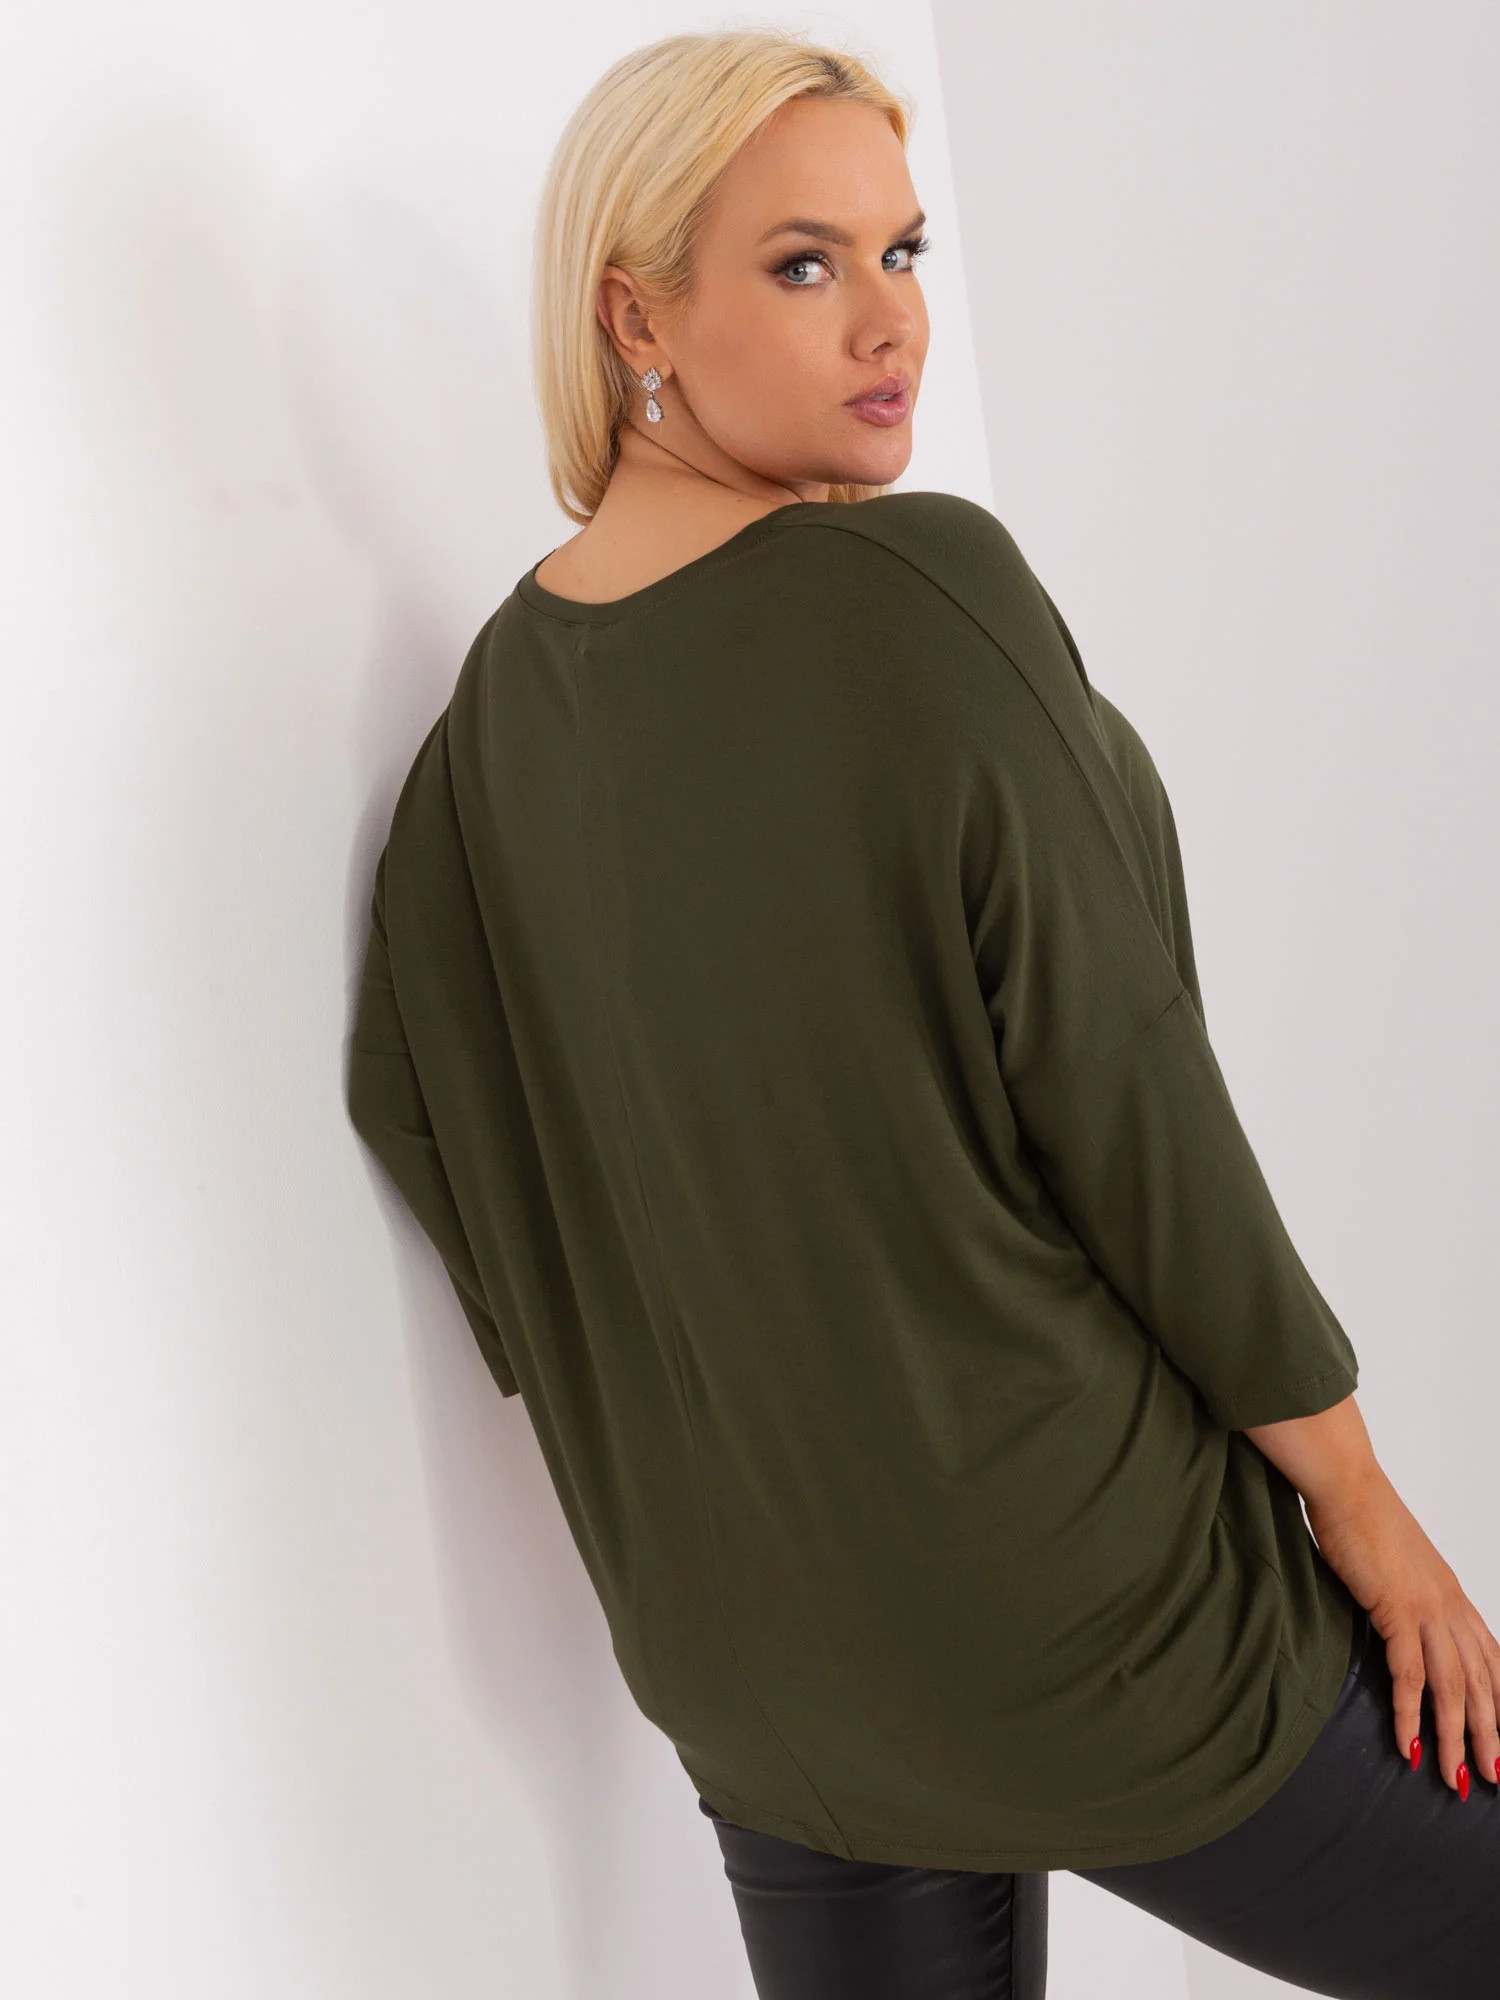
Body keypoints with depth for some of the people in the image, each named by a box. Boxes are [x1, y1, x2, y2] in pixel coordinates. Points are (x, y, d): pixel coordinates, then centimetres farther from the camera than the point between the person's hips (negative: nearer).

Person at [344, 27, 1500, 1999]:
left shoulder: (492, 715, -1)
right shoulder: (924, 593, -20)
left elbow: (424, 1126, 3)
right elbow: (1122, 1096, -19)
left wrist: (680, 1511, 14)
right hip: (1091, 1604, -7)